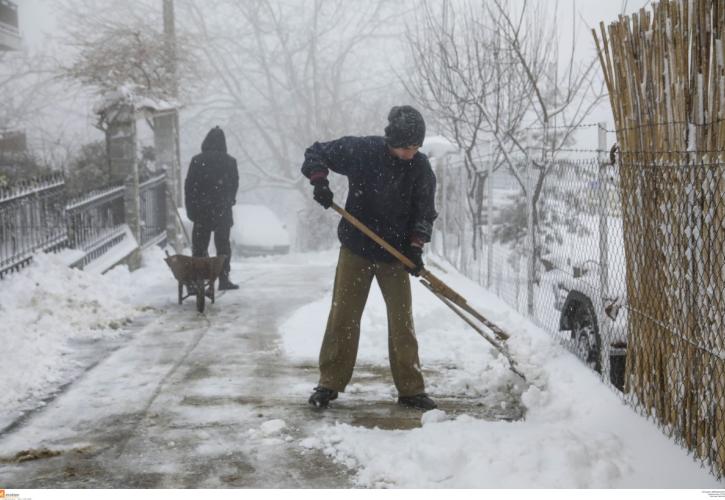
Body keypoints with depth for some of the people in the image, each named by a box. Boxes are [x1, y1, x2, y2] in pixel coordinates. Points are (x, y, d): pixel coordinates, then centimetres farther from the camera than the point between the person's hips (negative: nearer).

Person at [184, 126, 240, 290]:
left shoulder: (197, 161, -2)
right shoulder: (230, 162, -2)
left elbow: (189, 186, -1)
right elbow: (234, 185, 6)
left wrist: (191, 209, 5)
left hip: (201, 210, 0)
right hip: (223, 210, 0)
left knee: (199, 245, 7)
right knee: (223, 245, 5)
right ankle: (224, 279, 2)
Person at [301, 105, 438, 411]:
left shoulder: (420, 167, -8)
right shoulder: (361, 150, -14)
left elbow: (425, 210, -3)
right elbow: (316, 153, -3)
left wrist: (416, 245, -17)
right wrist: (319, 181, -21)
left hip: (396, 254, 1)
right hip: (356, 249, -1)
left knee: (402, 320, 3)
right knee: (343, 316, 3)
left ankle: (410, 389, 12)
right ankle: (330, 383, 15)